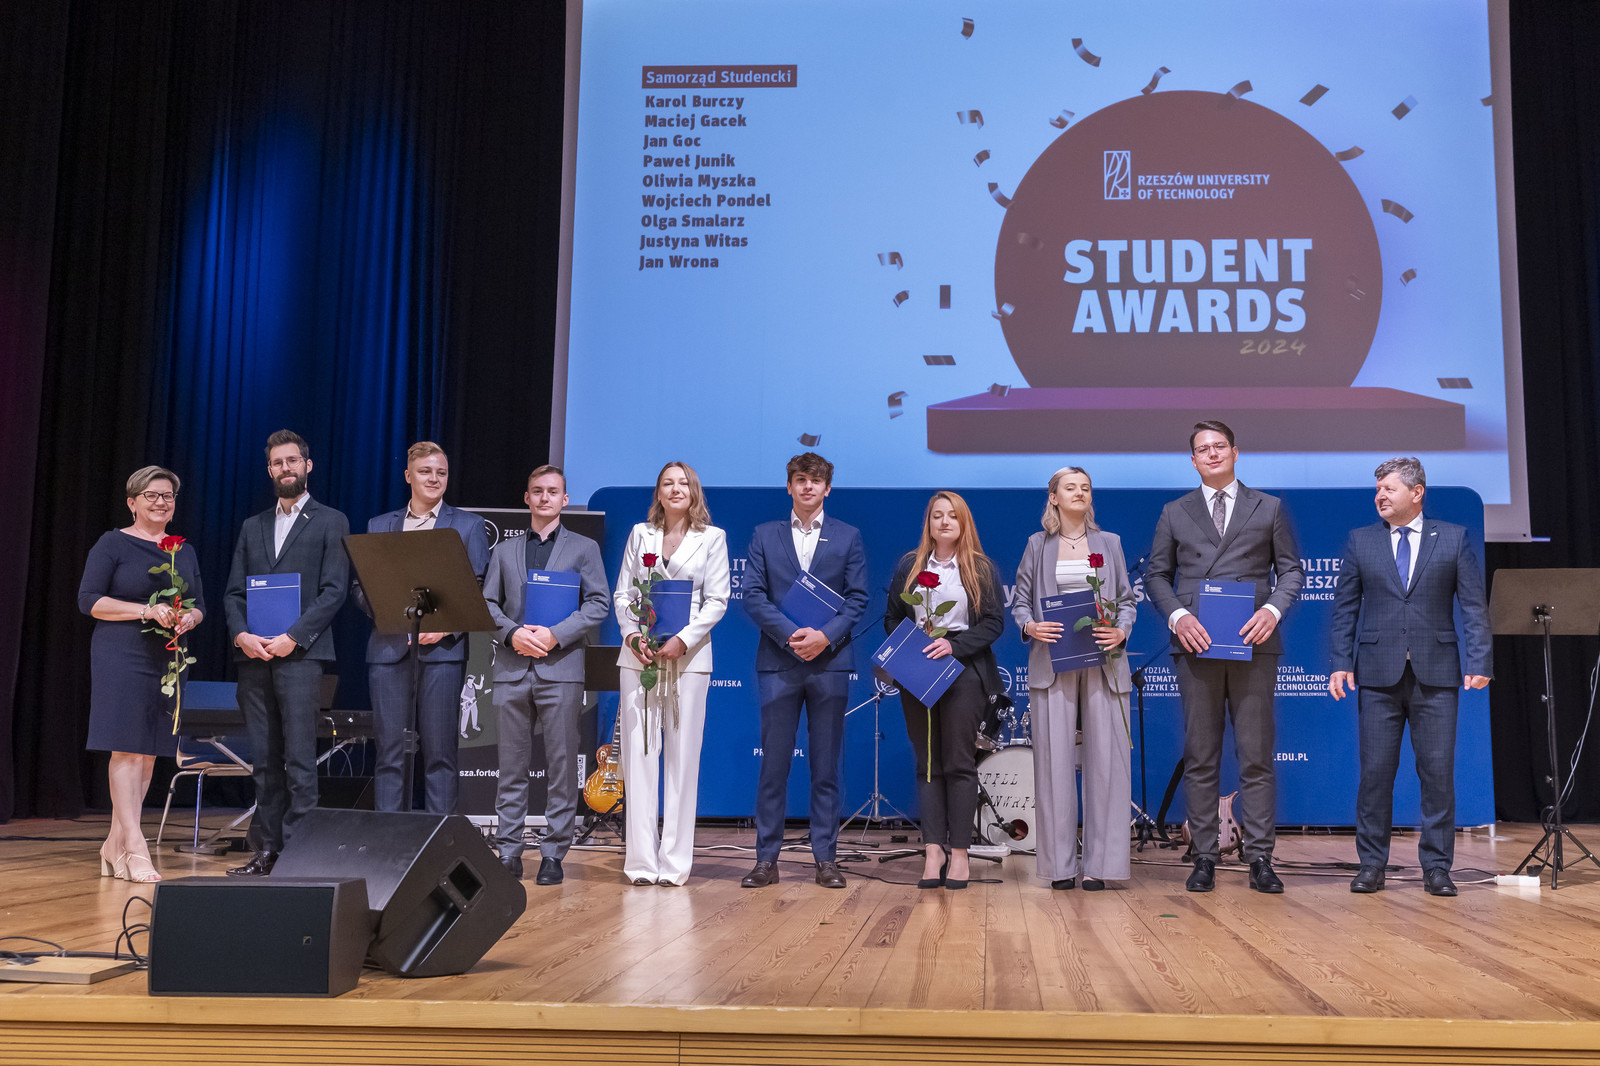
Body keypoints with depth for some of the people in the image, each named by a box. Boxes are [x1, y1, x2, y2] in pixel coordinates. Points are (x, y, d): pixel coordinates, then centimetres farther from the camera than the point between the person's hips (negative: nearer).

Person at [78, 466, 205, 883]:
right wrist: (146, 611, -16)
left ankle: (114, 846, 13)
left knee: (149, 753, 5)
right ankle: (134, 847, -11)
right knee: (126, 748, -10)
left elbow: (199, 604, 18)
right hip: (121, 656, -6)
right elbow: (89, 600, -6)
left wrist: (189, 618, -6)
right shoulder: (113, 544, 0)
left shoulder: (184, 551, 16)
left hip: (166, 659, 6)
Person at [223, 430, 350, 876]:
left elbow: (334, 591, -4)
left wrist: (292, 637, -13)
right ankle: (267, 850, 12)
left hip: (300, 654, -5)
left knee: (299, 759, -8)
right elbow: (234, 592, 15)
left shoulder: (330, 522, 5)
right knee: (264, 760, 7)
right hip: (253, 655, 5)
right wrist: (241, 633, -4)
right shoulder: (252, 527, 20)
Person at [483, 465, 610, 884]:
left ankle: (553, 854, 4)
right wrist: (512, 632, -7)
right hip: (512, 668, 2)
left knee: (562, 765, -2)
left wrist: (555, 634, -11)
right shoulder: (505, 550, 18)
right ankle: (508, 852, 10)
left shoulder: (584, 548, 10)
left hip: (561, 667, -2)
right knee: (512, 764, 4)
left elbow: (598, 603, 1)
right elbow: (488, 603, 12)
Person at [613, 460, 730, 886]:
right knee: (639, 754, 0)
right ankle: (641, 861, 4)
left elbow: (717, 600, 1)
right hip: (639, 654, 2)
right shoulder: (640, 534, 13)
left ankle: (674, 861, 5)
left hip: (688, 655, -2)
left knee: (682, 755, -1)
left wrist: (683, 639, -12)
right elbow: (622, 592, 10)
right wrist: (633, 635, -8)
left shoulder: (712, 538, 7)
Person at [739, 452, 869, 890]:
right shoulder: (765, 535, 10)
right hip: (778, 661, 0)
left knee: (826, 767, 5)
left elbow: (858, 598, 3)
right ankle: (766, 859, 7)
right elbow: (753, 595, 1)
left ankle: (826, 859, 11)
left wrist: (825, 636, -12)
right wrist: (790, 633, -12)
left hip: (830, 661, 0)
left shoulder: (848, 537, 10)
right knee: (773, 764, 1)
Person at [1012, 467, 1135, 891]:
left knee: (1105, 758, -3)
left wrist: (1121, 631, -6)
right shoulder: (1038, 545, 11)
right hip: (1053, 662, -1)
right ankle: (1059, 864, 4)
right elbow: (1020, 601, 9)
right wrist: (1029, 626, -11)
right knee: (1055, 760, -3)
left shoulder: (1109, 543, 15)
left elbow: (1127, 600, 13)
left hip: (1103, 664, 1)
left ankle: (1098, 863, 3)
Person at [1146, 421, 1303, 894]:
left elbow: (1291, 569, 9)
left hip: (1253, 643, -1)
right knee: (1199, 757, 2)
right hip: (1196, 644, 1)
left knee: (1256, 755, -1)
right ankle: (1204, 858, 8)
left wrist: (1273, 610, -9)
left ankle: (1259, 858, 5)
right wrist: (1177, 615, -7)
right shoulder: (1174, 513, 14)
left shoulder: (1269, 508, 12)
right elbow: (1156, 574, 11)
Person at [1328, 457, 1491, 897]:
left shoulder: (1453, 538, 6)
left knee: (1438, 771, 1)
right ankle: (1371, 865, 10)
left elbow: (1474, 605, 3)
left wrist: (1478, 661, -7)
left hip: (1435, 673, 0)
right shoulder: (1360, 541, 9)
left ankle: (1436, 867, 11)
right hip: (1378, 675, 1)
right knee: (1375, 771, 1)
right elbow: (1345, 607, 8)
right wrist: (1341, 663, 0)